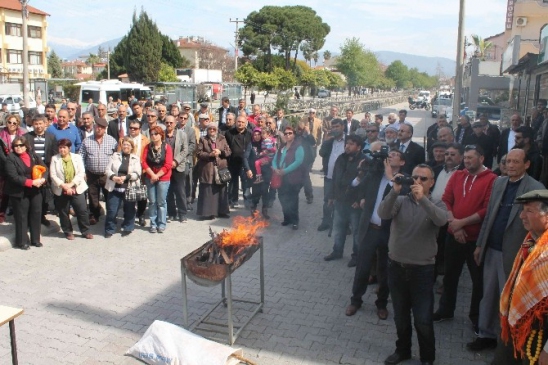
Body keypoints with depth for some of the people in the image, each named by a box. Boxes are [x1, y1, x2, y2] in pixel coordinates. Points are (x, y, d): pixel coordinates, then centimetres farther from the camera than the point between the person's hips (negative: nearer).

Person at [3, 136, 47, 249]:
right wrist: (31, 182, -24)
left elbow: (44, 168, 2)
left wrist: (42, 179, -18)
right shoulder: (10, 159, -9)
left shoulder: (33, 155, 6)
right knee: (21, 217, 3)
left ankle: (35, 239, 22)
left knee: (36, 214, 10)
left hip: (35, 191, 5)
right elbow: (14, 177, -18)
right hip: (20, 193, -5)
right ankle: (21, 242, 14)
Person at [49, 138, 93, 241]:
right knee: (63, 212, 8)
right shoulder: (54, 159, 3)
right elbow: (53, 175, -5)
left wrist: (71, 184, -16)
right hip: (61, 190, 0)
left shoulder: (77, 157, 3)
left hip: (77, 189, 0)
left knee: (82, 211, -2)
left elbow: (81, 173, -6)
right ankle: (68, 232, 24)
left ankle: (85, 231, 11)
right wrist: (64, 186, -16)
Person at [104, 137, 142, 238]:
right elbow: (108, 170, 1)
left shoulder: (136, 158, 2)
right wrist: (114, 177, -18)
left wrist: (125, 177, -20)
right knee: (111, 210, 1)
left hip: (129, 189, -1)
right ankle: (109, 230, 17)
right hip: (115, 188, 1)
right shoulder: (115, 155, 6)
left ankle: (127, 228, 28)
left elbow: (137, 174, -7)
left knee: (129, 210, 10)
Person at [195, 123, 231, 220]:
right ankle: (207, 212, 2)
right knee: (207, 192, -3)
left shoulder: (222, 139, 13)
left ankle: (221, 211, 15)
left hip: (221, 169, 3)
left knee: (221, 191, 6)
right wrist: (210, 154, -16)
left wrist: (220, 152, -11)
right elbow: (199, 153, -3)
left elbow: (229, 152, 7)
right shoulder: (203, 139, 6)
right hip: (207, 170, -2)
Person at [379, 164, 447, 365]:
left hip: (422, 270, -2)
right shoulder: (400, 201, -1)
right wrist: (394, 191, -32)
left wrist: (422, 198, -36)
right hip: (396, 266, 2)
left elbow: (441, 220, -25)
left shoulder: (436, 204, -2)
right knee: (400, 316, 18)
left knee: (423, 320, 3)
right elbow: (383, 214, -20)